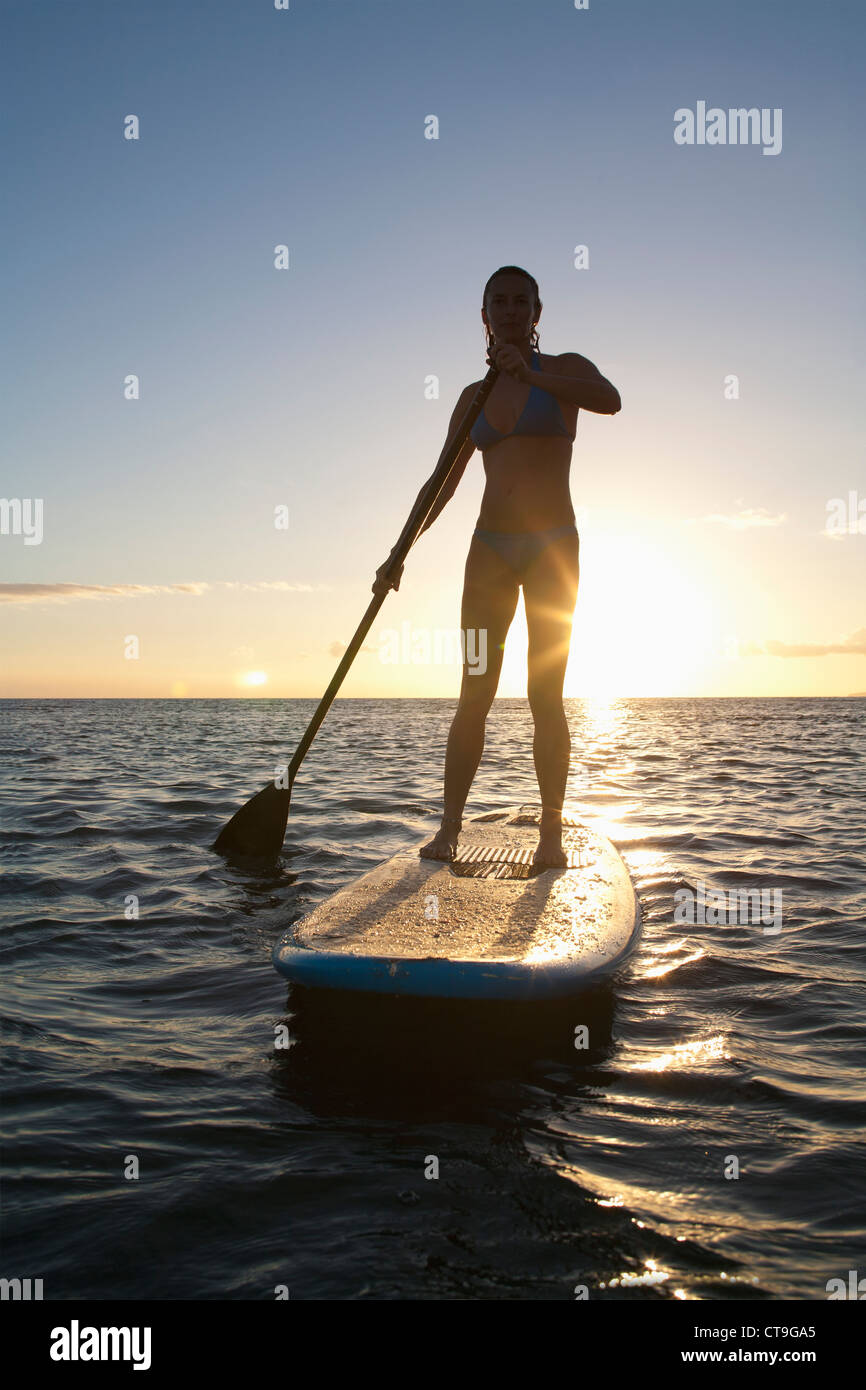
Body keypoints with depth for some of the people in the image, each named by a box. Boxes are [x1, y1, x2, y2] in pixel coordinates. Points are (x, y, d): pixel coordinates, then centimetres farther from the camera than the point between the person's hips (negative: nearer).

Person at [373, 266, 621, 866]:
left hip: (553, 547, -3)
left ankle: (551, 833, 1)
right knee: (474, 694, -1)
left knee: (546, 695, -5)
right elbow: (442, 484, 13)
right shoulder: (474, 397, 14)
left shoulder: (564, 369, 3)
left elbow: (610, 399, -21)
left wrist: (530, 376, -30)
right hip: (490, 548, 3)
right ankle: (449, 828, 3)